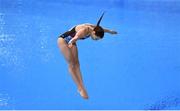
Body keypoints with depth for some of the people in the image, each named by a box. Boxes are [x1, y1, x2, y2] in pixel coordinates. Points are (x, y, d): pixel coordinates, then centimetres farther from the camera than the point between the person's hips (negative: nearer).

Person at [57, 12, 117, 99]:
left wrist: (111, 32, 33)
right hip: (63, 40, -8)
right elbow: (75, 37, -59)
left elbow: (102, 29, 13)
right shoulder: (84, 31, -37)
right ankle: (80, 88, -16)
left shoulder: (93, 28, -12)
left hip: (71, 41, 9)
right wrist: (71, 43, -81)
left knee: (76, 63, 0)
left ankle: (81, 87, -5)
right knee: (71, 64, -13)